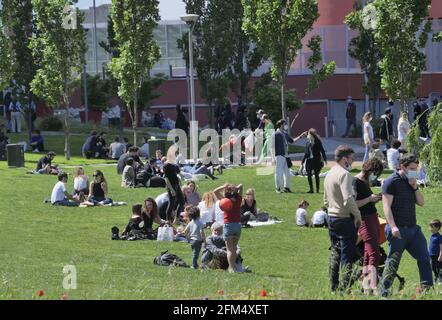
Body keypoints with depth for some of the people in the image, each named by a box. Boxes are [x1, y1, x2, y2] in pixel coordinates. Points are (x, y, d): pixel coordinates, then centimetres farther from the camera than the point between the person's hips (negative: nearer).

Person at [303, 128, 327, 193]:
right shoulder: (308, 142, 9)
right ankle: (311, 189, 5)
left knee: (316, 175, 1)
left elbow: (322, 151, -7)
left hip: (316, 160, -5)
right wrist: (303, 161, 15)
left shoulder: (318, 142, -6)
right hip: (309, 160, 5)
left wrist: (324, 159, -14)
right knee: (309, 175, -1)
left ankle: (317, 189, 9)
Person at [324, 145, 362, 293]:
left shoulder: (329, 174, 14)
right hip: (345, 219, -9)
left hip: (331, 217, 9)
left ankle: (334, 287, 18)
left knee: (335, 253, 14)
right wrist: (357, 215, -13)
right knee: (347, 255, -5)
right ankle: (344, 288, -7)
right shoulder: (344, 174, -16)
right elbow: (348, 199, -24)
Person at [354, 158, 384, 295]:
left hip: (373, 218, 10)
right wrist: (370, 199, -19)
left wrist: (376, 199, 8)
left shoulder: (366, 182, 16)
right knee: (374, 254, -17)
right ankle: (374, 287, -25)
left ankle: (365, 284, 14)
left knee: (368, 253, 10)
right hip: (365, 220, -10)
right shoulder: (356, 182, -13)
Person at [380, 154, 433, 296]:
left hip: (413, 228, 8)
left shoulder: (411, 182, 17)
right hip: (398, 230, -8)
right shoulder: (391, 182, -7)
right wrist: (393, 226, -23)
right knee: (393, 262, -5)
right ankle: (384, 292, 0)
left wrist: (415, 187, 1)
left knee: (424, 259, 4)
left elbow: (421, 202, 16)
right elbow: (387, 206, -13)